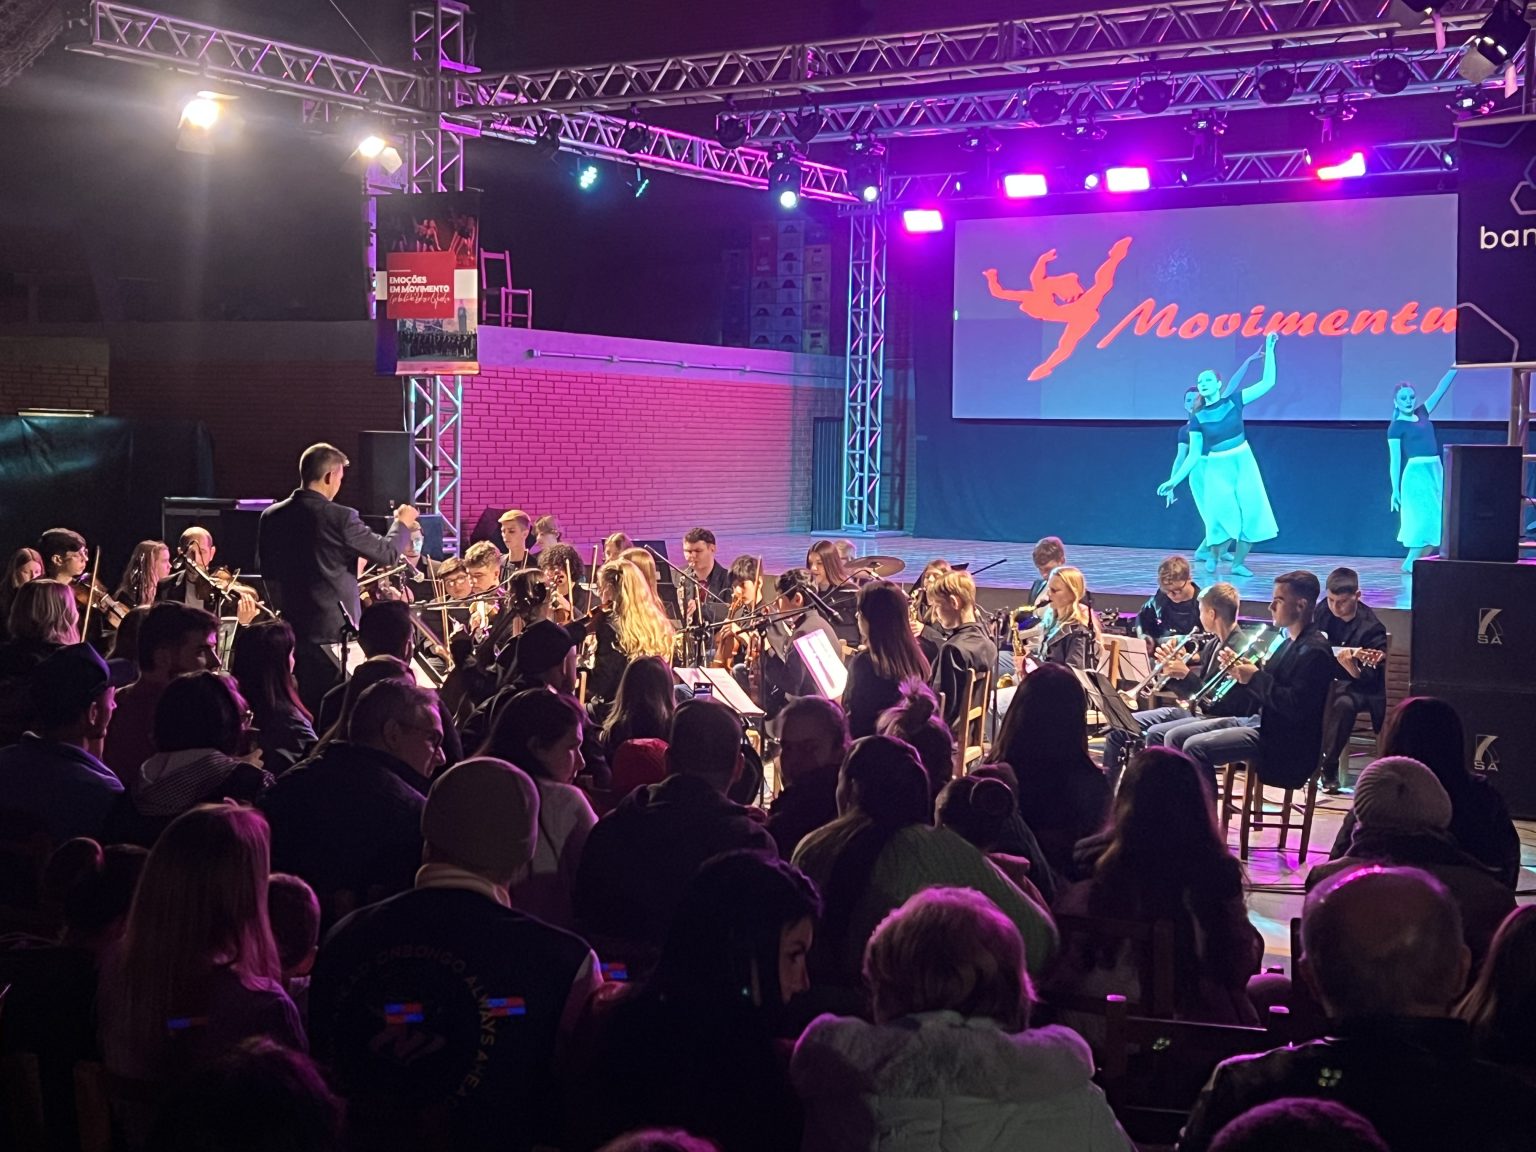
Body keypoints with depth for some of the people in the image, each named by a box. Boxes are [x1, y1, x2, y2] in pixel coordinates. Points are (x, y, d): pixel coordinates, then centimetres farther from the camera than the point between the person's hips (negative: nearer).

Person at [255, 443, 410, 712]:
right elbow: (388, 554, -4)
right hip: (334, 630, -5)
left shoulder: (271, 517, 2)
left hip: (289, 632, 6)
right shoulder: (340, 518, -14)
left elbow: (265, 568, 14)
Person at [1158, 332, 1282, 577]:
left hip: (1243, 463, 1)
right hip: (1217, 468, -1)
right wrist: (1174, 480, -3)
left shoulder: (1233, 401, -1)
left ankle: (1238, 563, 9)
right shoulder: (1198, 418, -1)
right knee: (1224, 515, -12)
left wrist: (1269, 350, -9)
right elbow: (1194, 455, 2)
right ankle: (1213, 554, 14)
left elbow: (1268, 382, -4)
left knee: (1251, 514, -2)